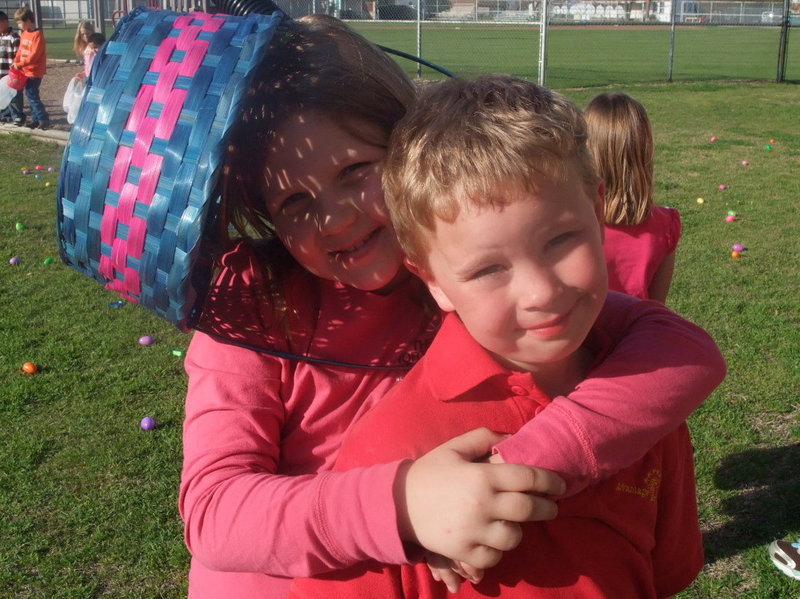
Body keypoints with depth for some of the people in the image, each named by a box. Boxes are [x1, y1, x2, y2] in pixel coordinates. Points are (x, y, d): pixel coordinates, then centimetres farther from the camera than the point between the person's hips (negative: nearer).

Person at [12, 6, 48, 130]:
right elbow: (21, 50, 15)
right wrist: (16, 62, 1)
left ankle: (44, 119, -6)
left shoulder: (37, 35, -15)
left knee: (31, 95, -10)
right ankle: (35, 119, 18)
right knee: (31, 94, 11)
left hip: (35, 72, -9)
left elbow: (34, 55, -21)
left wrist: (20, 64, -20)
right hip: (26, 71, 9)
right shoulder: (24, 34, 11)